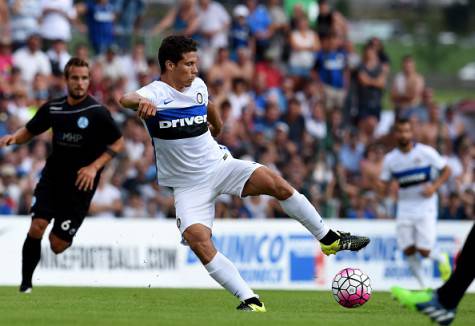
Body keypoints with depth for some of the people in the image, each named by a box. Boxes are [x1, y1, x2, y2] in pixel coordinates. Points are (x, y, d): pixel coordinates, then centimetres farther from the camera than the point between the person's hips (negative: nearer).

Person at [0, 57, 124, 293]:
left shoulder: (97, 112, -10)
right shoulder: (53, 108, 1)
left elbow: (118, 143, -3)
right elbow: (30, 131, 15)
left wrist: (94, 167, -14)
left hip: (79, 185, -3)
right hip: (52, 178, 3)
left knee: (57, 246, -2)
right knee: (36, 227, -18)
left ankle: (64, 233, 35)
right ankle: (26, 284, -5)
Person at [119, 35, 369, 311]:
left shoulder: (198, 86, 3)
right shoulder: (155, 93, -16)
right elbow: (127, 99, -40)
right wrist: (140, 102, -62)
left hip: (219, 165, 4)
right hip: (188, 184, -4)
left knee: (276, 183, -20)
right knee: (197, 239, -27)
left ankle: (330, 239, -4)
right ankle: (250, 301, -24)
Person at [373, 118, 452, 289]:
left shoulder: (426, 152, -7)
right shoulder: (390, 159, 1)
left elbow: (446, 170, 2)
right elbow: (384, 189, 4)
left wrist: (434, 186, -15)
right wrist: (378, 185, -20)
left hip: (425, 206, -3)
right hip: (405, 208, 3)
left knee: (424, 250, -11)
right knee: (408, 250, -4)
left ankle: (441, 258, 24)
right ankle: (422, 286, 15)